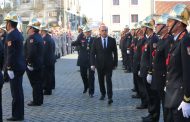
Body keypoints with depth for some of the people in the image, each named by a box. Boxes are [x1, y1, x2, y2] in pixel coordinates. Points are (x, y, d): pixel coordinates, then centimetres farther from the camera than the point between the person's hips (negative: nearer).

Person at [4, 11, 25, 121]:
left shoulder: (11, 35, -16)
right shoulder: (19, 34, 12)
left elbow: (10, 53, -21)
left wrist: (9, 68, -19)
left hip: (14, 67, -9)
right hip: (20, 66, 9)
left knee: (16, 92, -3)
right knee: (18, 91, 14)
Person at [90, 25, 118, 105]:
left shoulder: (112, 40, 0)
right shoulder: (96, 41, 1)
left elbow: (115, 53, 5)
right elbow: (93, 53, 1)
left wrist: (115, 64, 2)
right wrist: (92, 64, -8)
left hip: (109, 64, -2)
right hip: (99, 64, 2)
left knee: (108, 80, -9)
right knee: (101, 80, 11)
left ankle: (110, 97, -10)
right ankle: (103, 94, 28)